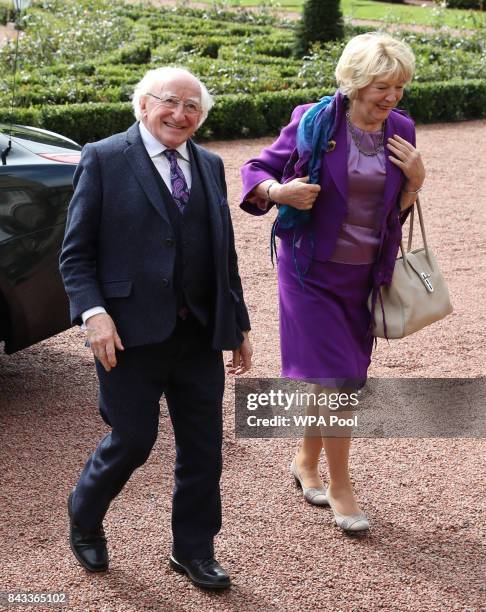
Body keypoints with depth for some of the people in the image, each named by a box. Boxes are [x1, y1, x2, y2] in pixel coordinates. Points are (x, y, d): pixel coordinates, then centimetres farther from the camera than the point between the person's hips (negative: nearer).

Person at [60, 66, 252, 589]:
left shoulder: (210, 166, 12)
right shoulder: (104, 160, -4)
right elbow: (76, 252, -5)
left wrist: (238, 325, 16)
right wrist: (93, 312, -18)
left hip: (201, 334, 5)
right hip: (132, 333, -5)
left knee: (203, 447, 9)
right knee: (132, 440, 2)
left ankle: (193, 550, 27)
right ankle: (83, 521, 32)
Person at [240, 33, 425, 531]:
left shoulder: (400, 131, 2)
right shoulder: (314, 123, -12)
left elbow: (395, 213, 10)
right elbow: (256, 171, -3)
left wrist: (415, 180, -9)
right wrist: (279, 192, -23)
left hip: (364, 274, 5)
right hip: (312, 270, -5)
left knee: (335, 379, 15)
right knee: (336, 377, -7)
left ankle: (306, 461, 37)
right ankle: (339, 487, 8)